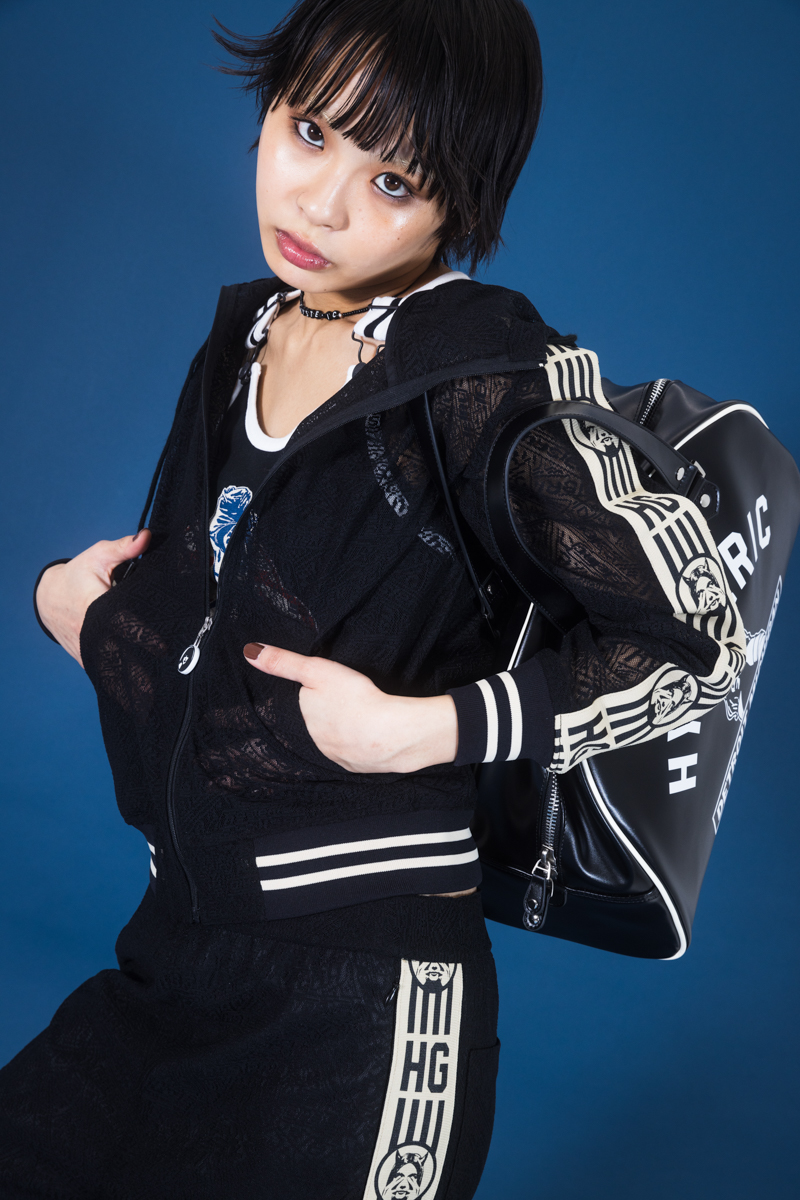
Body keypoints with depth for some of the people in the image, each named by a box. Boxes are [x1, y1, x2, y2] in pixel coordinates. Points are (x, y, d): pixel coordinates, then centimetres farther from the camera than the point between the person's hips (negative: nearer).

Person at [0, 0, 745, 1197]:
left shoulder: (492, 377, -15)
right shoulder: (240, 339, 7)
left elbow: (699, 641, -15)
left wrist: (417, 730, -19)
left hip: (361, 1005, -6)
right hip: (168, 954, 7)